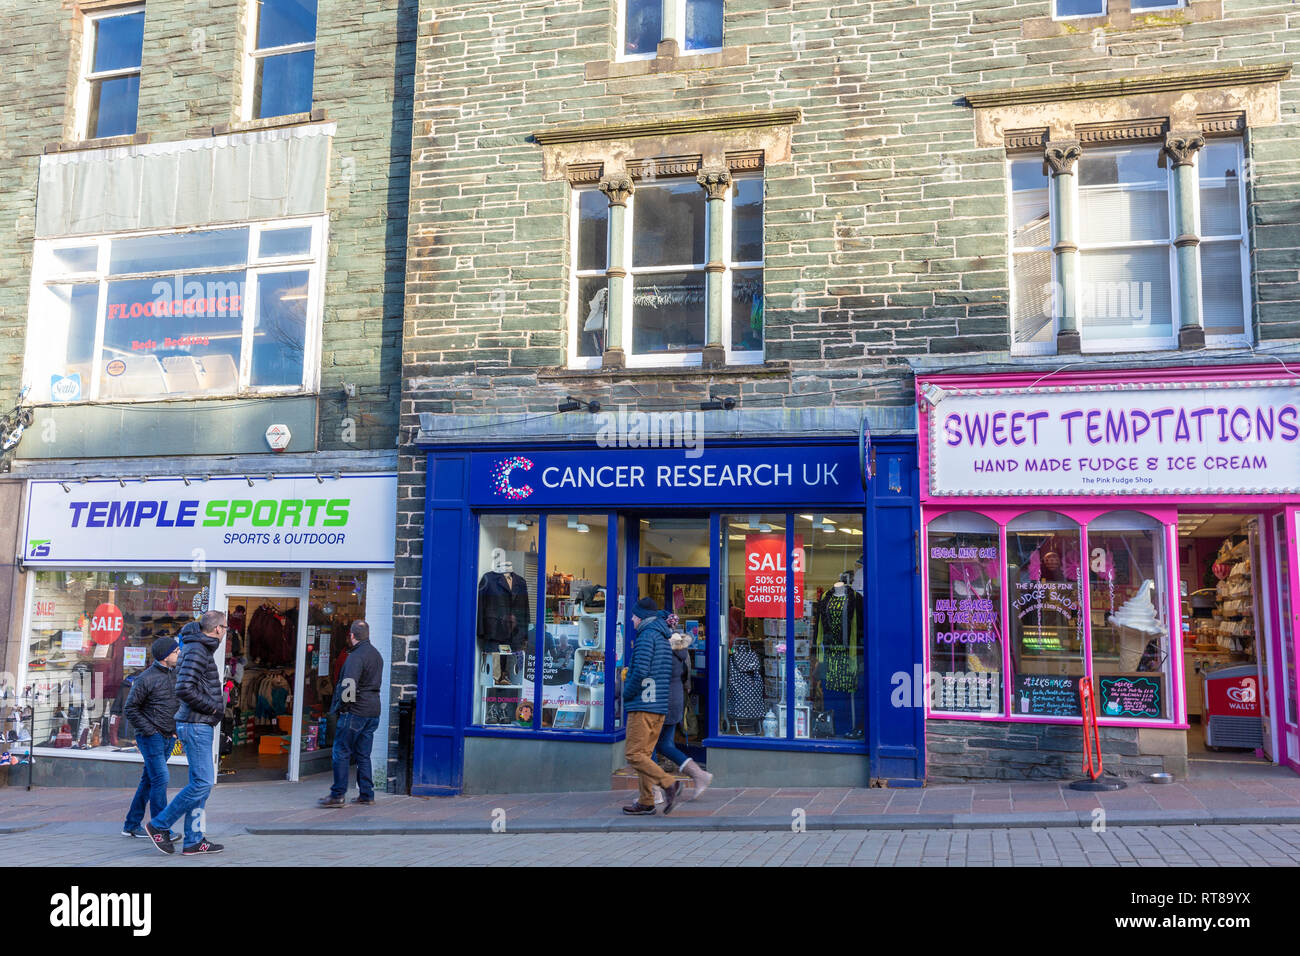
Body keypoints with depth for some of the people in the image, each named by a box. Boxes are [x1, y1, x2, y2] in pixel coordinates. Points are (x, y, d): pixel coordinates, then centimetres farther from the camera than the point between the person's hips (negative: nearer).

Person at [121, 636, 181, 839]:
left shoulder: (174, 674, 10)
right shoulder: (146, 678, -12)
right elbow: (130, 708, -9)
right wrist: (149, 730, -13)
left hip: (167, 738, 7)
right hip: (151, 738, -7)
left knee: (149, 781, 12)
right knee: (160, 779, -11)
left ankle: (131, 825, 22)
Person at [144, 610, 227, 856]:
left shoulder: (201, 649, 16)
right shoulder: (197, 650, -14)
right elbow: (184, 690, -24)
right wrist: (212, 707, -13)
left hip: (200, 726, 10)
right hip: (196, 725, -10)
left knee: (201, 783, 11)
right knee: (202, 782, -8)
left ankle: (193, 841, 14)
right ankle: (159, 825, 2)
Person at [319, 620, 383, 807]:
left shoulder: (356, 656, -14)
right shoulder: (376, 655, 15)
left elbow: (349, 685, -22)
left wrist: (342, 706, -11)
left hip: (355, 712, -8)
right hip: (373, 712, 9)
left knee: (341, 753, -1)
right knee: (363, 755, 12)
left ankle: (338, 795, 0)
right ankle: (366, 794, 13)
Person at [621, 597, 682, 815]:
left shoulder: (646, 636, -10)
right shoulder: (664, 640, 18)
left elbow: (641, 671, -20)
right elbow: (668, 676, 21)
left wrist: (626, 693, -7)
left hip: (643, 706, -9)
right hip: (660, 707, 9)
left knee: (634, 755, -8)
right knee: (645, 754, 11)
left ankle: (669, 783, -17)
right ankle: (646, 802, 12)